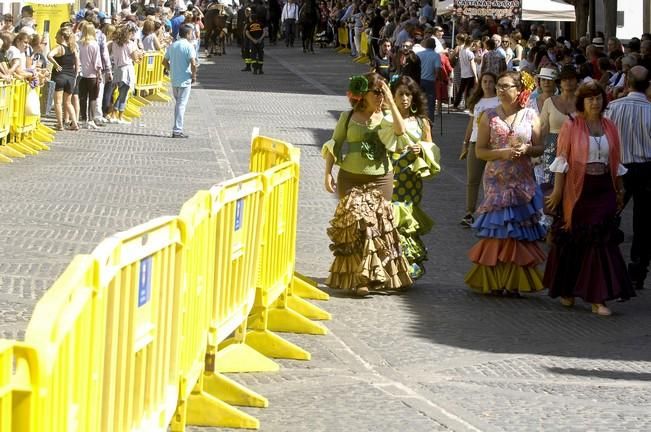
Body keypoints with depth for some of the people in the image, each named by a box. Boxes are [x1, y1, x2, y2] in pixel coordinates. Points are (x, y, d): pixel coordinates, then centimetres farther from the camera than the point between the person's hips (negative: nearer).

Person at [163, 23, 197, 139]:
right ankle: (177, 130, -4)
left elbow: (165, 62, 11)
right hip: (185, 80, -6)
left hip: (174, 79, 6)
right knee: (181, 104, -3)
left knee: (178, 103, 18)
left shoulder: (172, 46, 7)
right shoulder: (188, 46, -13)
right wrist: (194, 76, -6)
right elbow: (193, 64, -20)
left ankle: (177, 129, 20)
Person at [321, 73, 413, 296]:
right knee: (357, 223, -8)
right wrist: (328, 173, -3)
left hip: (381, 179, 2)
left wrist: (391, 102, -14)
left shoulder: (384, 118, 5)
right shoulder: (348, 117, 2)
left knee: (378, 225, 3)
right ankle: (359, 279, -5)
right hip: (351, 179, -2)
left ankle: (376, 275, 16)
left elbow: (401, 130, -17)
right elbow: (334, 147, 5)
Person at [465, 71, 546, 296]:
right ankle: (494, 282, 6)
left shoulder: (530, 116, 4)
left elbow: (540, 148, 7)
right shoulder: (489, 117, 2)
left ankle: (513, 282, 6)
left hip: (523, 183, 1)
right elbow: (480, 151, 0)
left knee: (518, 232, -1)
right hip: (496, 182, -1)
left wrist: (527, 149, -14)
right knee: (497, 231, -3)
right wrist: (503, 153, -15)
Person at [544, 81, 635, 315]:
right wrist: (557, 191, -9)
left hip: (603, 191, 3)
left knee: (601, 241, -4)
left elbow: (615, 163, 14)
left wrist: (620, 190, 14)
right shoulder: (571, 126, -3)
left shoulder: (609, 127, 8)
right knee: (573, 241, 7)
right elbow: (562, 160, -4)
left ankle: (597, 298, -3)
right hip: (577, 190, -3)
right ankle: (566, 290, 26)